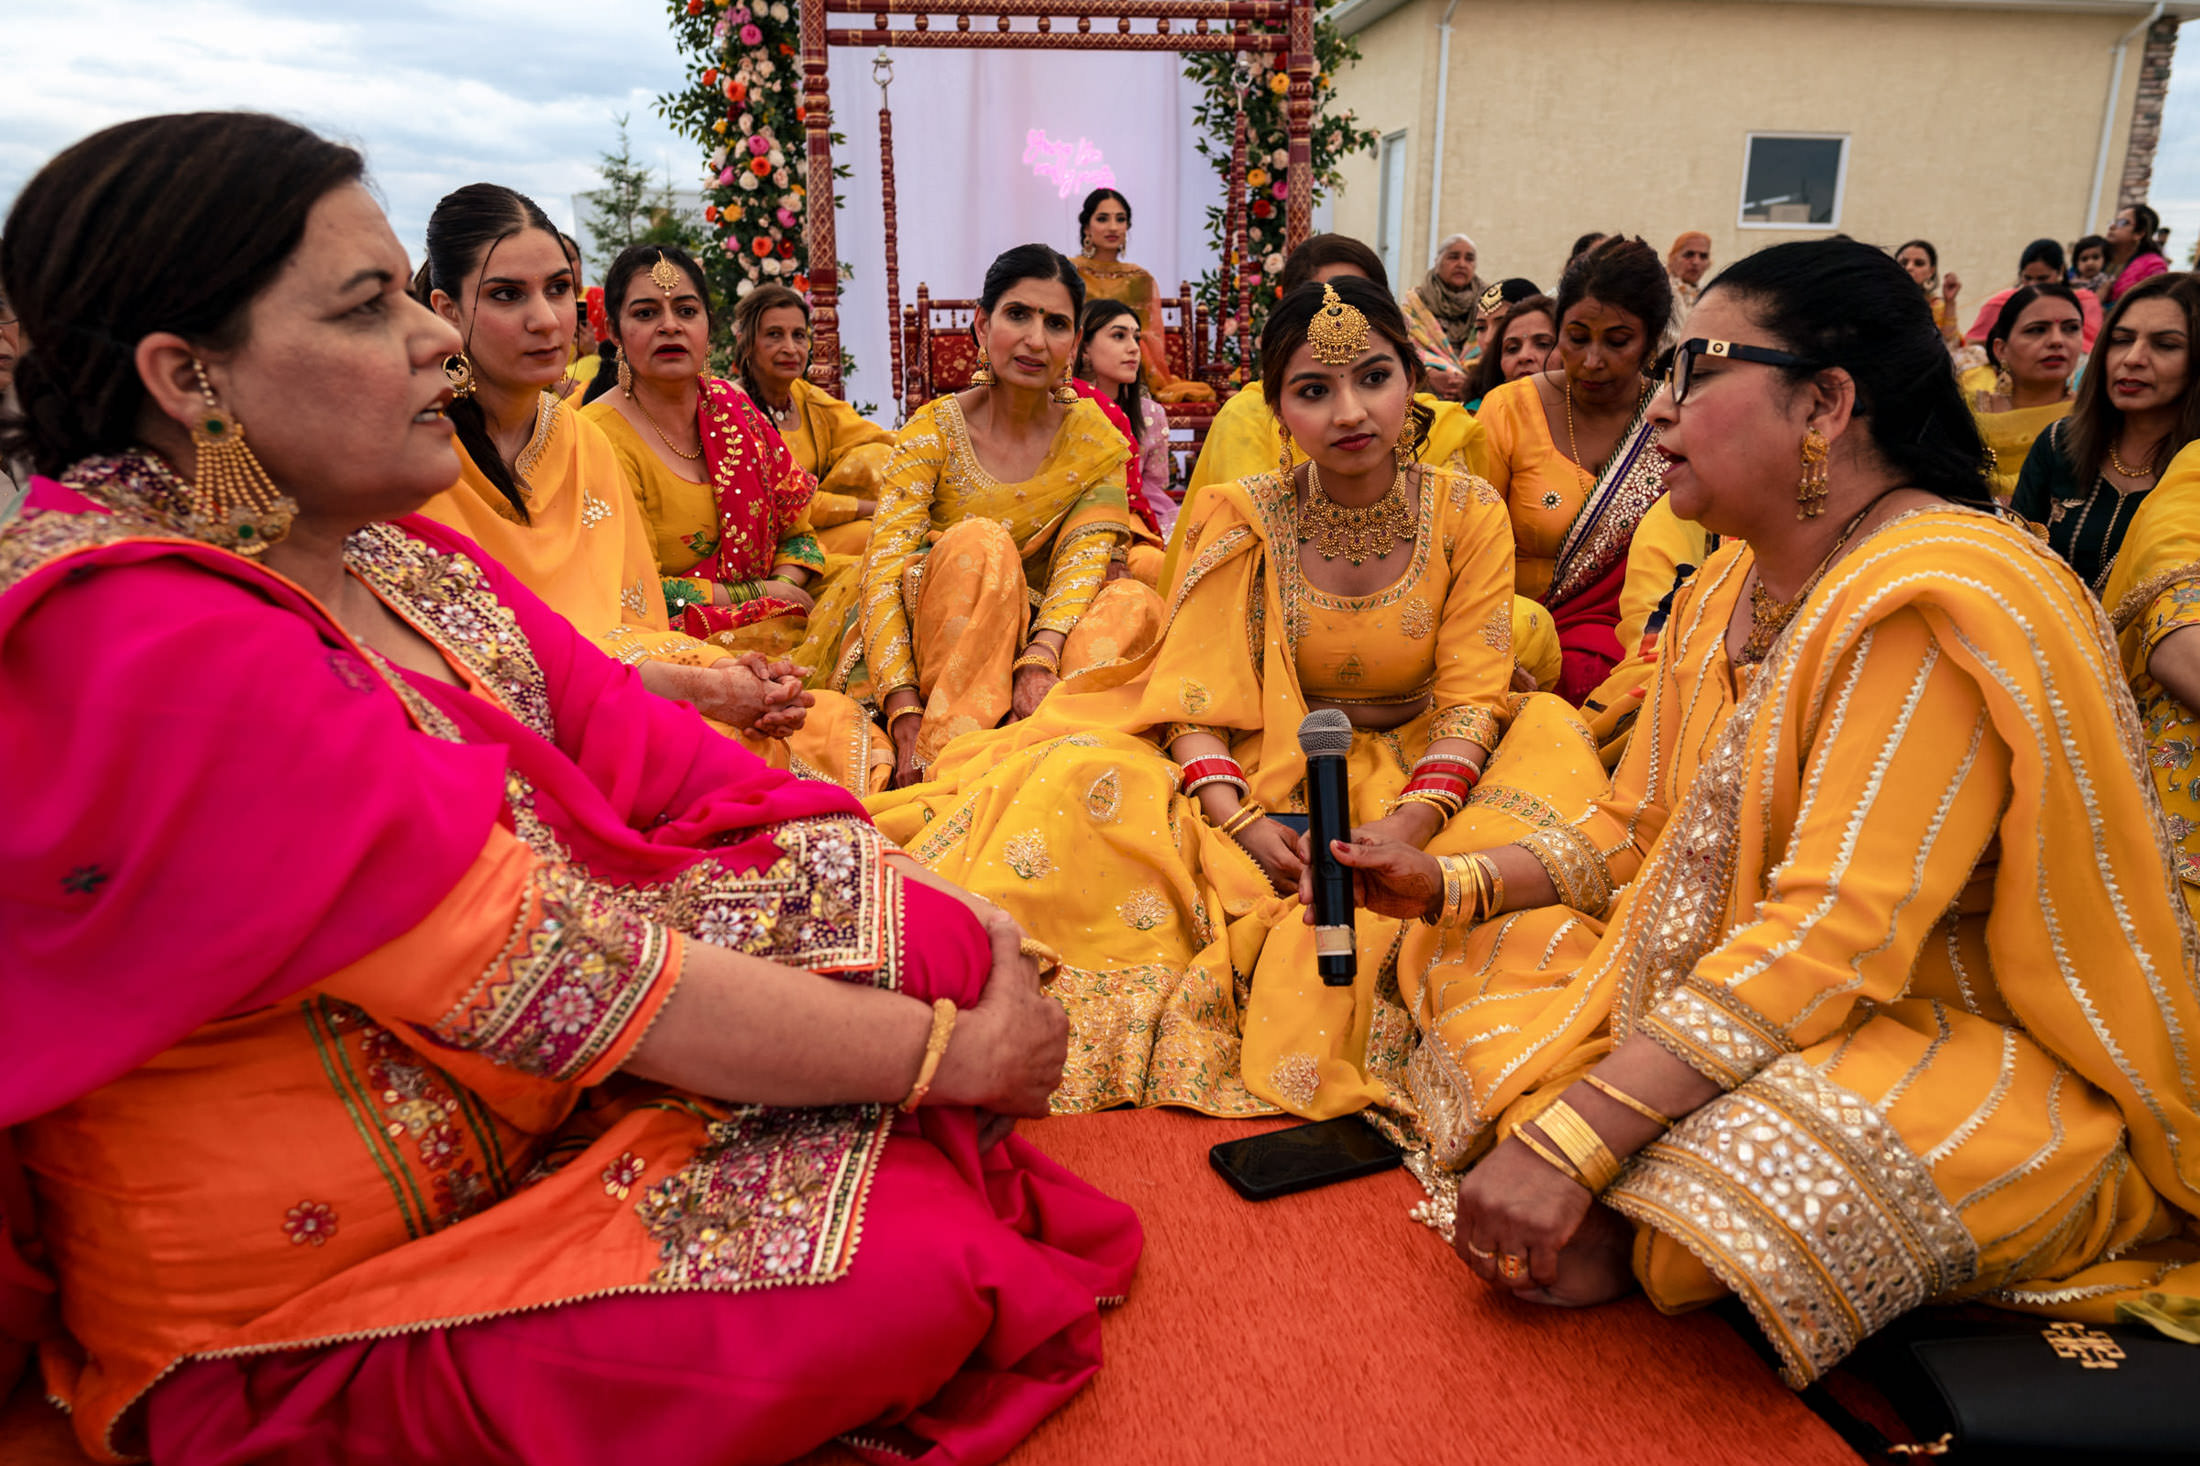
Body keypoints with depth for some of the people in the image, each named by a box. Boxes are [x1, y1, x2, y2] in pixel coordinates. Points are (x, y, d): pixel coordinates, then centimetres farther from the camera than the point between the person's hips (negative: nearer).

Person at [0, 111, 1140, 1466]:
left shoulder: (385, 550, 1)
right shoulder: (136, 644, -26)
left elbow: (656, 758, -1)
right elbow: (544, 970, -28)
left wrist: (941, 923, -9)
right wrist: (952, 1051, -21)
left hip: (539, 1097, 8)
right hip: (322, 1318, -7)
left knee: (942, 942, -7)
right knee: (915, 1267, -21)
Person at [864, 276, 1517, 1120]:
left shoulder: (1470, 514, -3)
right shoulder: (1242, 518, -4)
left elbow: (1470, 698, -6)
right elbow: (1197, 692, -8)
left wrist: (1407, 827, -24)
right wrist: (1236, 820, -26)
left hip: (1403, 775, 0)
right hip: (1257, 770, 0)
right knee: (1083, 779, -26)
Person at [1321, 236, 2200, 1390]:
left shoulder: (1939, 603, -24)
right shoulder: (1725, 590, 6)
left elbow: (1835, 937, -31)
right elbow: (1634, 824, 11)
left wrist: (1573, 1141, -34)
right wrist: (1457, 885, -5)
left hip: (1963, 1054, -9)